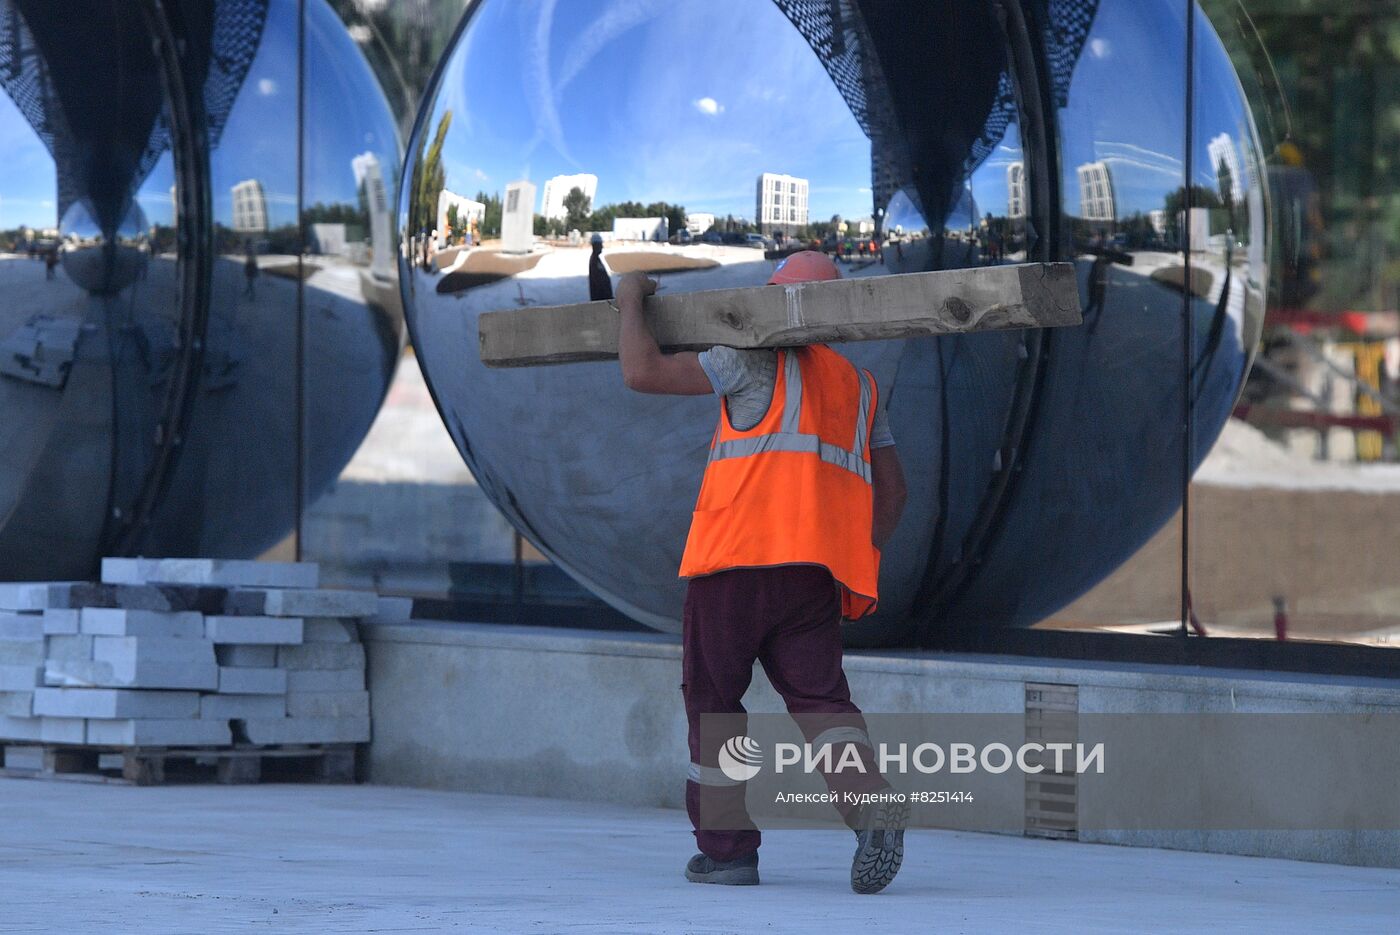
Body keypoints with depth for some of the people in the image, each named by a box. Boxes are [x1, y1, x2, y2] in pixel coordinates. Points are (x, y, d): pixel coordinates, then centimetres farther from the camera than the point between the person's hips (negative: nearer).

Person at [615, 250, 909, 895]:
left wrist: (630, 303, 16)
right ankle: (873, 810, -28)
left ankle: (728, 847, 7)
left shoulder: (759, 359, 6)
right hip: (818, 571, 5)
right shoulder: (858, 387, 25)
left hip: (741, 552, -5)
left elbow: (643, 373, 0)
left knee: (712, 696, 8)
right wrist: (859, 559, 29)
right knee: (819, 699, -1)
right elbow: (891, 487, 26)